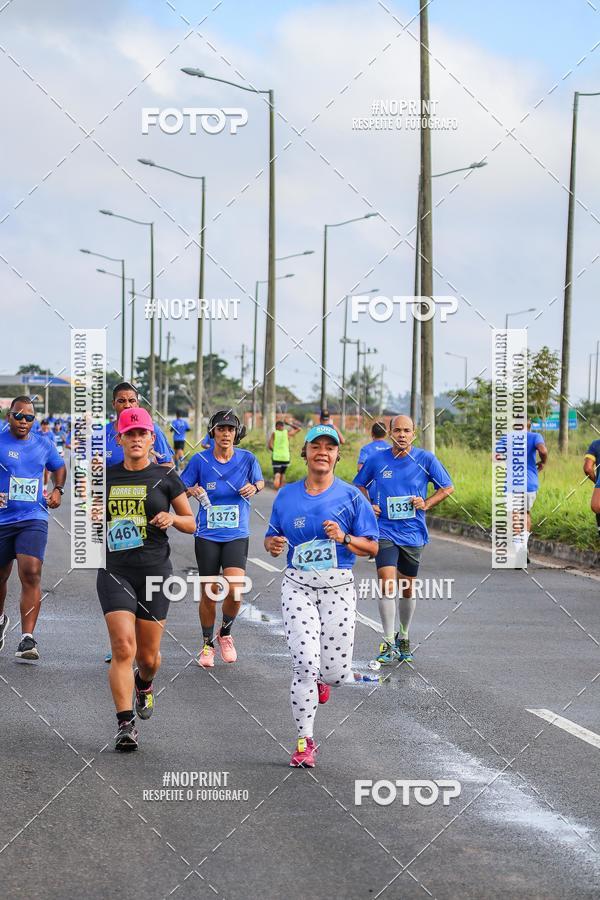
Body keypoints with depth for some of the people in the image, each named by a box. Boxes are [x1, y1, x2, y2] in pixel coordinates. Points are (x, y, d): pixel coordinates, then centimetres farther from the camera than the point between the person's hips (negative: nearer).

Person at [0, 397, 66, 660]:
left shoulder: (44, 445, 8)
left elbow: (59, 467, 27)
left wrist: (58, 490, 8)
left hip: (33, 519, 0)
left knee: (31, 574, -17)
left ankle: (27, 638, -19)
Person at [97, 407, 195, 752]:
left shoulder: (165, 477, 3)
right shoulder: (106, 477, 8)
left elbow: (192, 524, 8)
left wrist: (172, 518, -12)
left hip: (155, 571, 0)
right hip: (115, 571, 0)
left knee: (148, 656, 7)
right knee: (123, 648, -15)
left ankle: (144, 684, 43)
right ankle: (126, 724, -13)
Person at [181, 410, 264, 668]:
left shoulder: (247, 459, -3)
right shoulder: (200, 460, -3)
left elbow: (259, 482, 10)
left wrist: (254, 487, -13)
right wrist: (193, 491, -16)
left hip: (237, 535, 0)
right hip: (207, 536, 0)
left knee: (234, 589, -17)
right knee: (208, 594, 4)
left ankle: (225, 633, 11)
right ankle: (207, 644, 26)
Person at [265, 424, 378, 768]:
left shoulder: (351, 496, 1)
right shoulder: (287, 495, 8)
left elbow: (372, 547, 2)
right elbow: (272, 538, 17)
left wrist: (344, 538, -16)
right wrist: (273, 544, -6)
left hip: (338, 587, 0)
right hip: (298, 585, 0)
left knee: (336, 672, -1)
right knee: (305, 664, -14)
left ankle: (320, 680, 39)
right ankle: (305, 741, -2)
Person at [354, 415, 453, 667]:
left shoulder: (425, 459, -3)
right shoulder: (377, 460, 0)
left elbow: (447, 487, 6)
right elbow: (359, 484, 16)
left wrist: (426, 504, -8)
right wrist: (369, 505, -1)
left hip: (412, 533, 1)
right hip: (385, 531, -1)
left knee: (407, 588, 12)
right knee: (387, 583, -15)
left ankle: (403, 637, 33)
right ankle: (389, 644, -11)